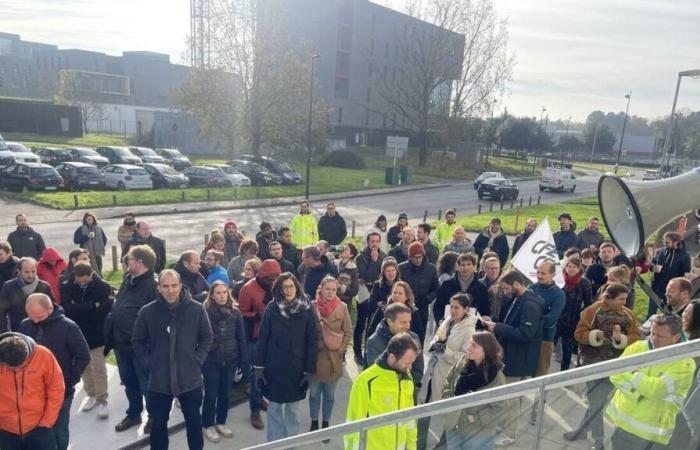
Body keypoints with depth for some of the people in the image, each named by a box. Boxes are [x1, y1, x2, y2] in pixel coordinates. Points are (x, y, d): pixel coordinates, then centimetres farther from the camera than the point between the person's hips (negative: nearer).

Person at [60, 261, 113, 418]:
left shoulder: (103, 286, -15)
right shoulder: (67, 287, -7)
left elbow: (105, 309, -21)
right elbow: (67, 308, -19)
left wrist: (79, 311, -15)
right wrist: (93, 306, -23)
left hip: (97, 335, -3)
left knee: (99, 369, 1)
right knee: (84, 367, 17)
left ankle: (102, 401, 13)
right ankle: (91, 395, 34)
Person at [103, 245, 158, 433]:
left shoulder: (153, 286, -19)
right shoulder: (127, 280, 8)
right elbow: (116, 307, 17)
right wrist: (110, 338, 16)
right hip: (122, 342, 8)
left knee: (147, 383, 8)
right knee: (129, 382, 22)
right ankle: (134, 414, 40)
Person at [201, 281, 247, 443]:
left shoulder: (235, 312, -2)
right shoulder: (205, 312, -10)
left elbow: (241, 339, 2)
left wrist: (244, 362, 0)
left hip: (230, 360, 3)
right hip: (211, 360, -2)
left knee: (224, 393, 14)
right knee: (211, 394, 5)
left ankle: (221, 423, 33)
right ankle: (208, 426, 25)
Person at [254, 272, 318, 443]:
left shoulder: (307, 310, -9)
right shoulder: (272, 308, -7)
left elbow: (312, 342, -6)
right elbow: (262, 339, -3)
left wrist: (309, 371, -8)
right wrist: (259, 367, -4)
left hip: (296, 368, 0)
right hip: (274, 367, 1)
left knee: (292, 409, 14)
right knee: (274, 407, 13)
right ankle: (274, 443, 30)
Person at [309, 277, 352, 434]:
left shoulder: (342, 307, -6)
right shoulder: (312, 306, -9)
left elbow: (348, 332, 0)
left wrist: (341, 350, -5)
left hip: (333, 357, 1)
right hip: (315, 355, 0)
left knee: (329, 394, 13)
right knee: (314, 393, 12)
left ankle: (326, 423, 31)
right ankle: (314, 422, 32)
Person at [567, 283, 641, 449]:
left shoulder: (628, 315, -1)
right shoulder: (592, 311, -10)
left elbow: (635, 338, -4)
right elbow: (579, 333, -11)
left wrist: (621, 339, -22)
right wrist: (595, 335, -28)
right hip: (593, 364, -2)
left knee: (596, 401, 13)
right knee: (596, 402, 8)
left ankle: (582, 430, 30)